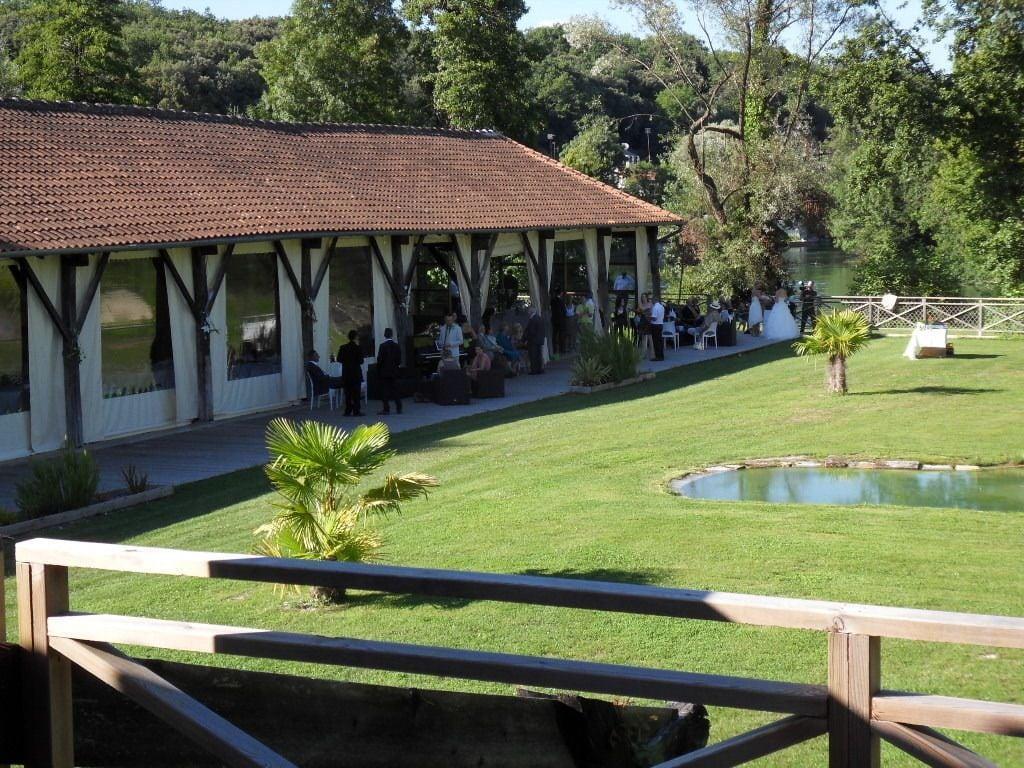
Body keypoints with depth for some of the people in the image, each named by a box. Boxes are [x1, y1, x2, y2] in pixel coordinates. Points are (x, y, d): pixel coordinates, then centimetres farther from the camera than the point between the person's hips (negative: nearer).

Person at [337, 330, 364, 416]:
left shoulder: (343, 348, 2)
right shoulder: (357, 348, -10)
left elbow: (339, 359, 4)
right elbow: (361, 361, -9)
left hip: (346, 373, 4)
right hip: (356, 373, -4)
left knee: (348, 393, 8)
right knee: (356, 393, 0)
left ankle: (348, 411, 6)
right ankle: (356, 411, -3)